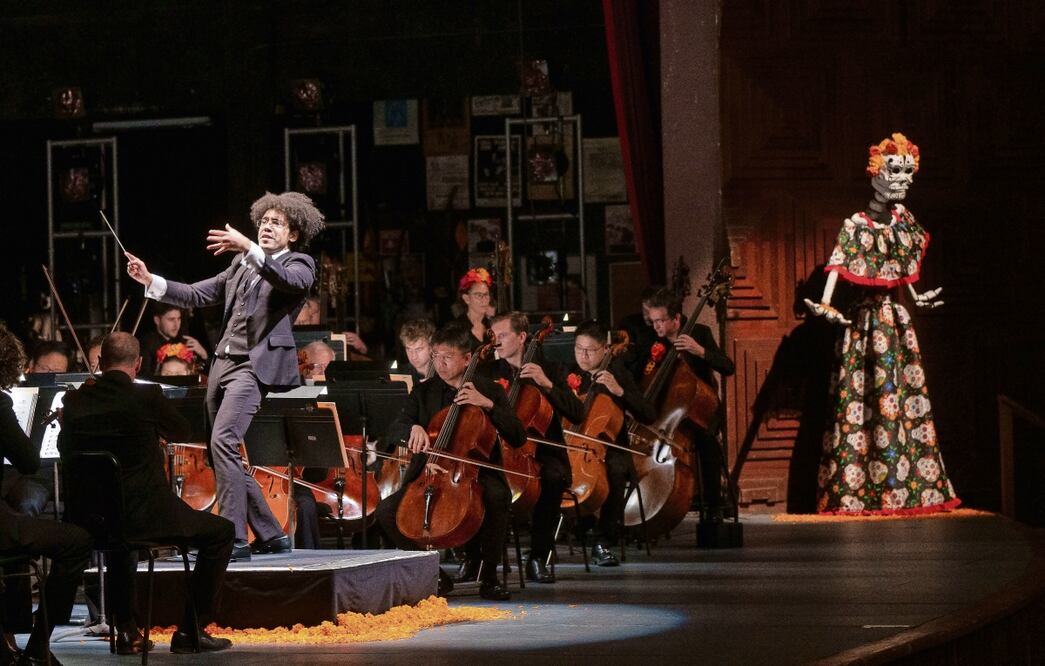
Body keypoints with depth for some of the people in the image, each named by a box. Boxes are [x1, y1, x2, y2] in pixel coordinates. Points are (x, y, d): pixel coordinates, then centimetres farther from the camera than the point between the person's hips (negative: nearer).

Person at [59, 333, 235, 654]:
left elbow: (65, 450, 15)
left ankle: (127, 631, 37)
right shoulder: (147, 396, -13)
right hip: (147, 516, -5)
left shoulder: (75, 401, -2)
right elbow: (181, 431, 7)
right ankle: (190, 630, 11)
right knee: (221, 532, 14)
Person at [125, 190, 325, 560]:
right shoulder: (242, 266, 21)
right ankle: (270, 535, 20)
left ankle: (235, 538, -22)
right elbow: (197, 294, 19)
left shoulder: (299, 265, 2)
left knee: (223, 442, -23)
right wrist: (150, 281, 7)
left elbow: (289, 281, -22)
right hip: (222, 363, 8)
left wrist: (248, 248, -34)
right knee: (225, 456, 9)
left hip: (255, 365, -8)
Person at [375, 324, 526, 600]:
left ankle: (488, 576, -17)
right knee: (386, 510, -22)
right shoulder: (423, 392, 13)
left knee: (497, 496, -37)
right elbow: (394, 430, 0)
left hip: (476, 476, -2)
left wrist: (488, 405, -14)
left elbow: (518, 438, -3)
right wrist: (413, 428, -23)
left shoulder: (490, 390, 7)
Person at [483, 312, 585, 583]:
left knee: (553, 477, -35)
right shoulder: (489, 372, 14)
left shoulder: (549, 370, 9)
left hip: (540, 451, -1)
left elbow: (577, 414, -2)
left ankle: (538, 557, -23)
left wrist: (547, 385, -14)